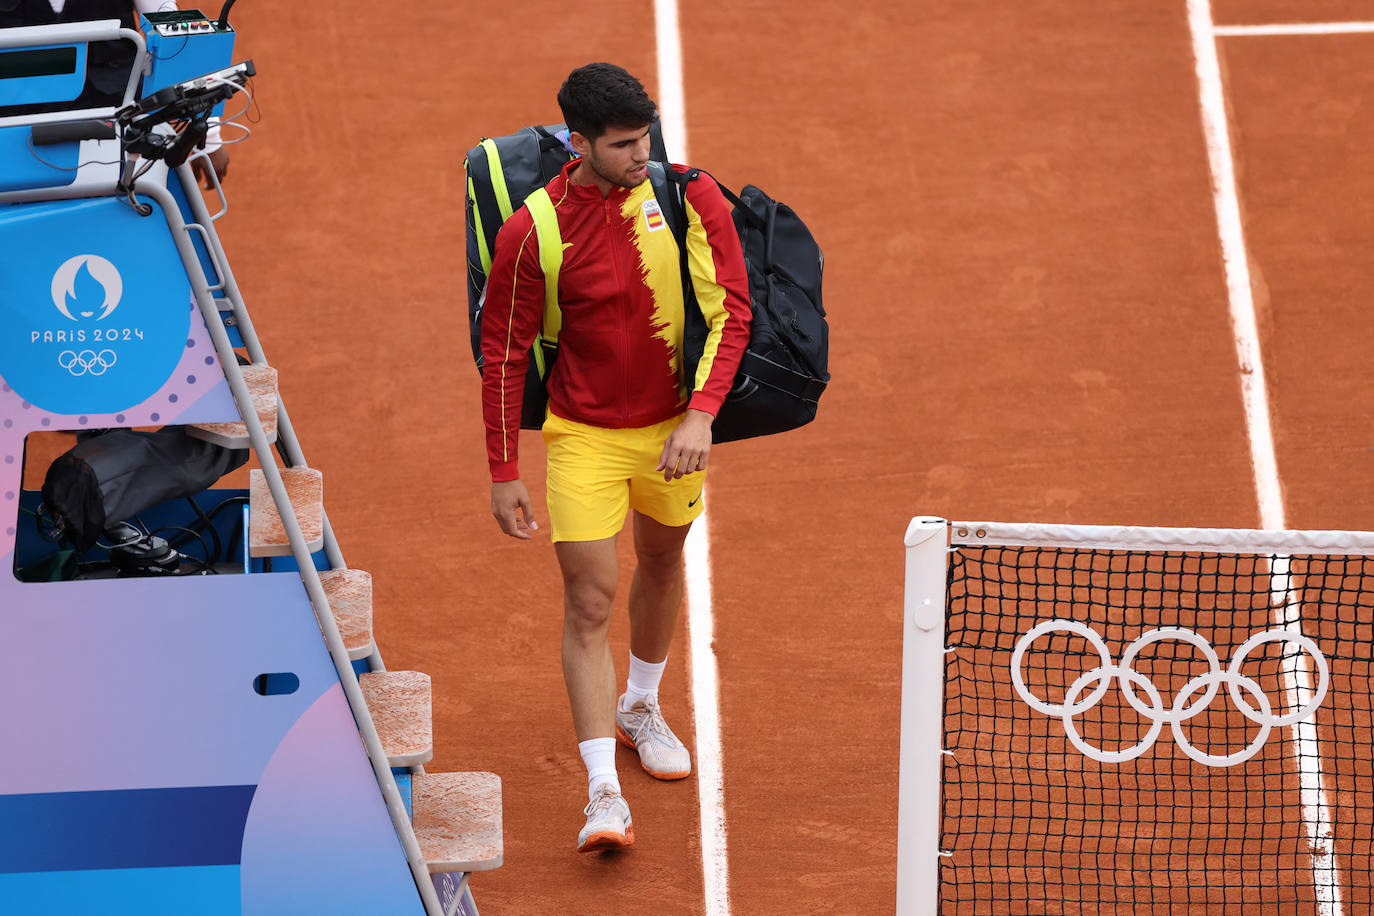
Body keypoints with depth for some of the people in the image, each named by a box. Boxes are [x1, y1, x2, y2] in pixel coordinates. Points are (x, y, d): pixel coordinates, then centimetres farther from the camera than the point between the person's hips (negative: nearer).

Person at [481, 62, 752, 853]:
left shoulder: (691, 197, -13)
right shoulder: (533, 234, -18)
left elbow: (730, 307, -11)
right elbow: (504, 352, -8)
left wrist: (701, 415, -23)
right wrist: (504, 473, -7)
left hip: (674, 424, 3)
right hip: (585, 434, -3)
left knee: (662, 563, 22)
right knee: (589, 603, -9)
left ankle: (641, 710, 49)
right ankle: (605, 794, -11)